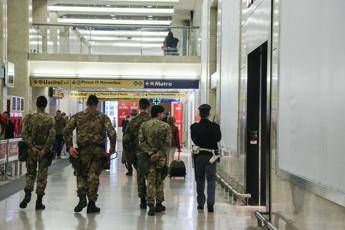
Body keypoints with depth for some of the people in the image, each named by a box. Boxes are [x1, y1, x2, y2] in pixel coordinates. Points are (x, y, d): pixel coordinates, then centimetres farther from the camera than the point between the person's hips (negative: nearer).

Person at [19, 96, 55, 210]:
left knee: (30, 173, 15)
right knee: (42, 175, 5)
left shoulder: (29, 118, -1)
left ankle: (28, 193, -4)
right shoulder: (50, 119, -4)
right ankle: (39, 201, 6)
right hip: (44, 151, -1)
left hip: (31, 150, 1)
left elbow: (24, 134, -9)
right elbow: (52, 136, -12)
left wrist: (32, 147, -9)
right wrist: (44, 149, -10)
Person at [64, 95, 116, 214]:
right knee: (93, 175, 6)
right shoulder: (102, 117, 3)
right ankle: (91, 204, 9)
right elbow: (112, 133, -8)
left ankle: (82, 198, -4)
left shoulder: (77, 116, 5)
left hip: (83, 150, 0)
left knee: (81, 174, 14)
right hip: (98, 150, 0)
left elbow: (67, 130, -6)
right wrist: (112, 148, 2)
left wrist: (69, 146, -4)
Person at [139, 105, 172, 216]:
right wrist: (158, 154, -11)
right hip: (161, 157, -1)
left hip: (148, 157, 1)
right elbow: (167, 143, -11)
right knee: (159, 181, 12)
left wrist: (150, 153, -10)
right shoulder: (165, 126, -5)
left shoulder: (144, 125, 1)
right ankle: (159, 204, 19)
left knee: (150, 181, 3)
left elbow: (141, 142, -6)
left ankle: (151, 205, -7)